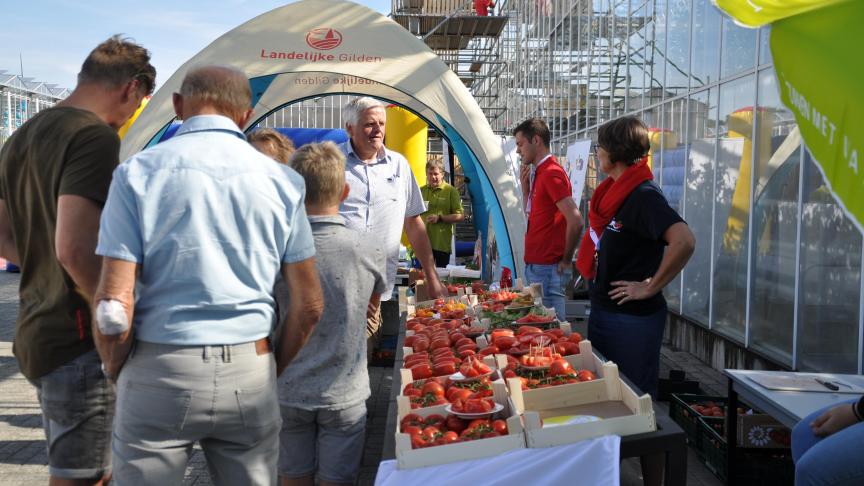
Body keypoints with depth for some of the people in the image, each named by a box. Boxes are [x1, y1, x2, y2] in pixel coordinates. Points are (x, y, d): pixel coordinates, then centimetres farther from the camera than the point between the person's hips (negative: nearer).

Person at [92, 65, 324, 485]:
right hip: (250, 375, 2)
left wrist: (117, 374, 7)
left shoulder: (137, 174, -6)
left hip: (160, 372, -2)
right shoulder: (282, 181, 1)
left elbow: (113, 307, -10)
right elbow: (309, 305, 3)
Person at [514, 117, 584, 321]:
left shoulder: (551, 173, -15)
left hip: (547, 268, -9)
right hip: (536, 265, 9)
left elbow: (575, 221, -22)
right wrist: (525, 185, 9)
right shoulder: (540, 172, 14)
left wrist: (566, 260, -12)